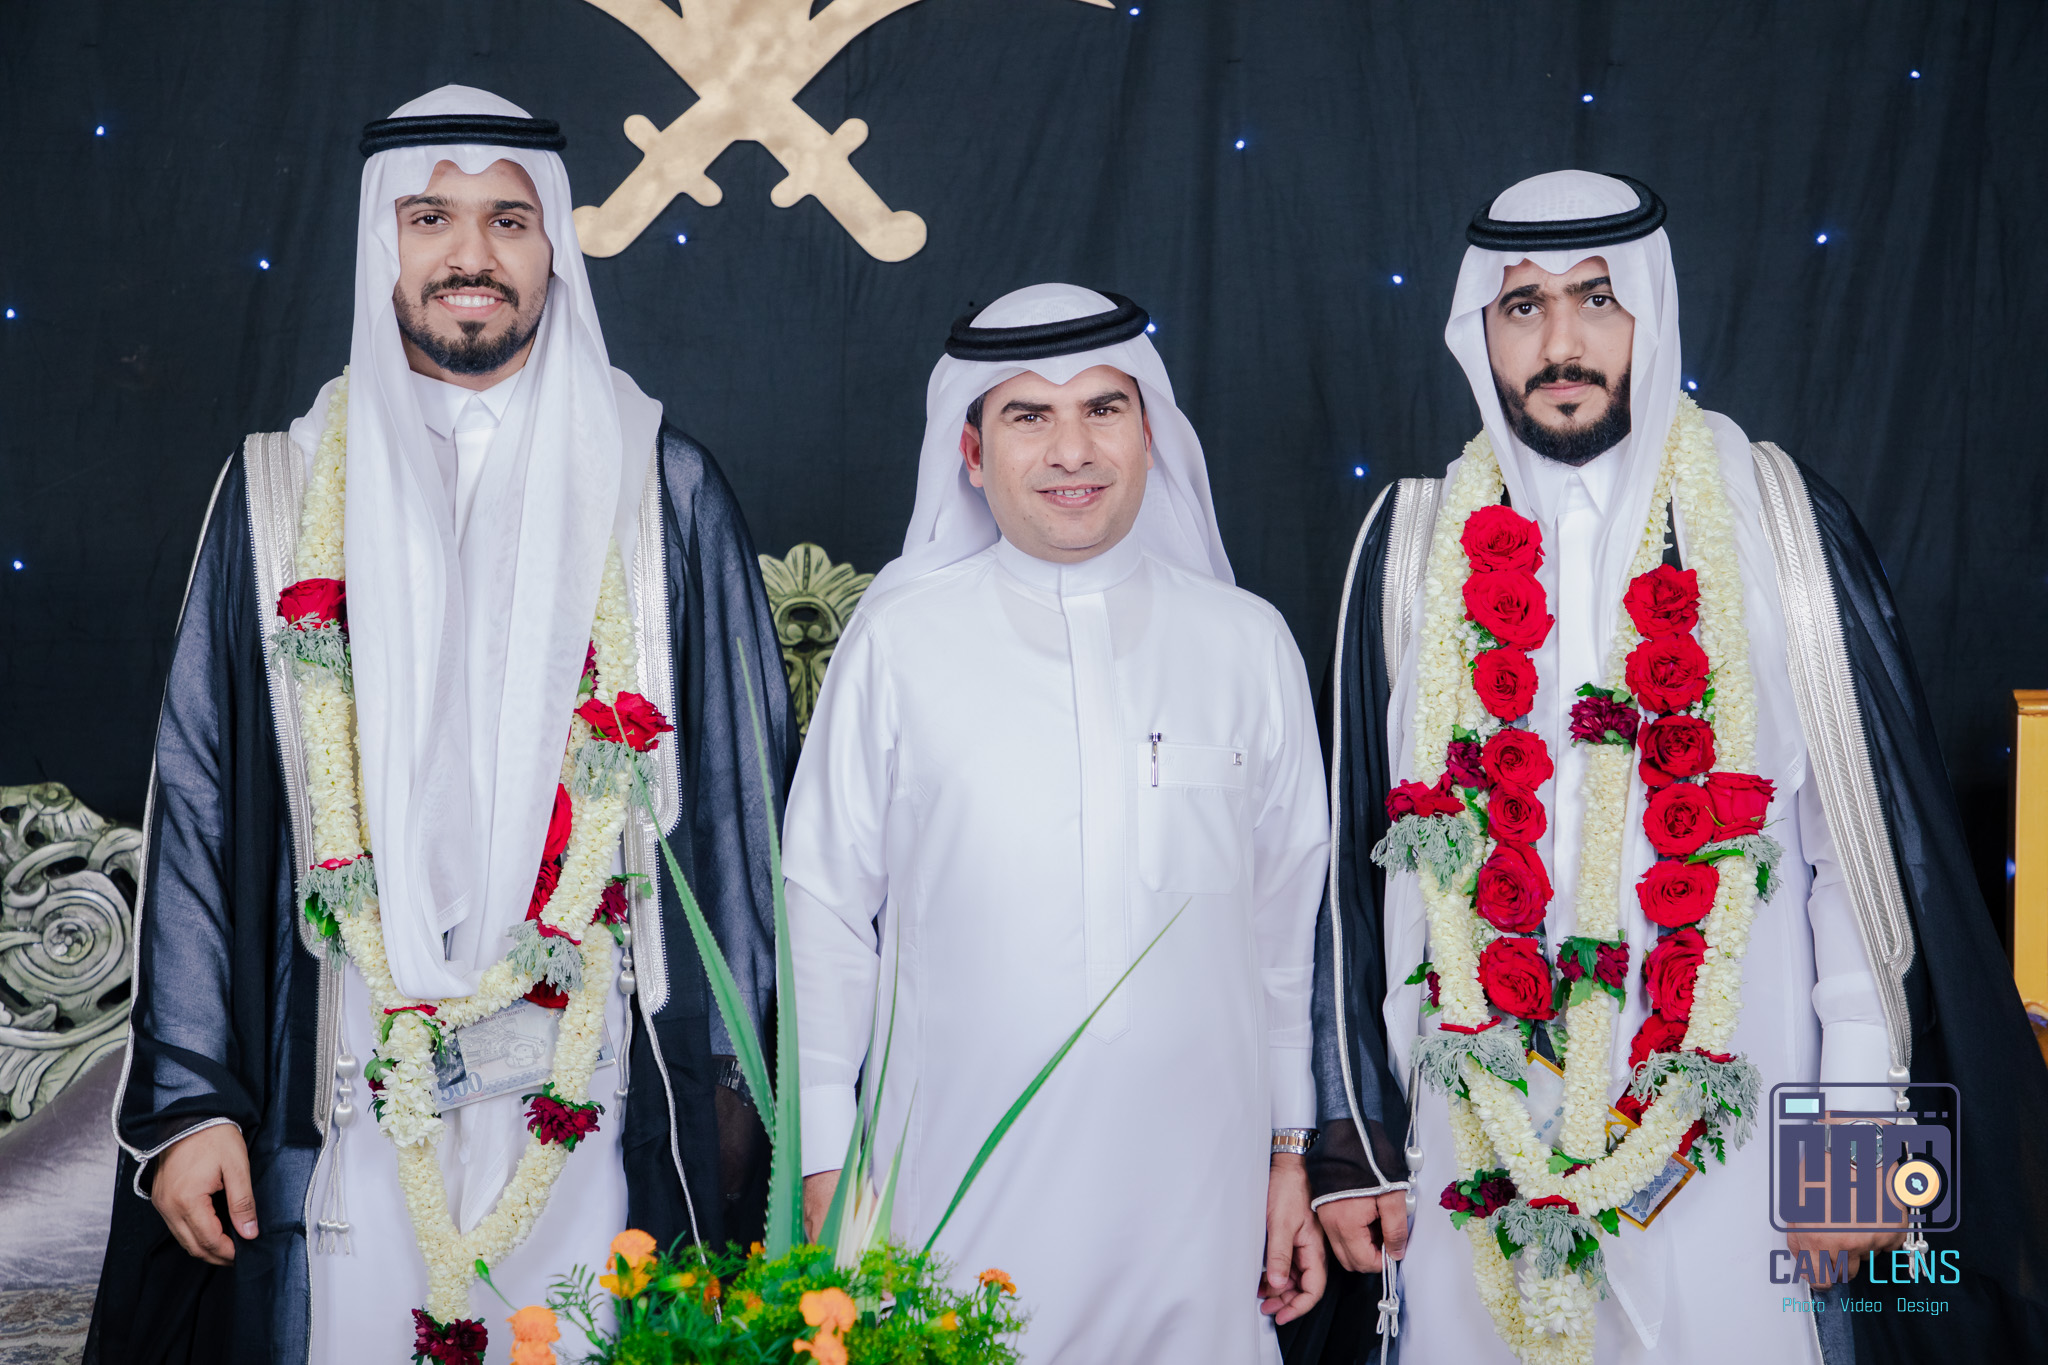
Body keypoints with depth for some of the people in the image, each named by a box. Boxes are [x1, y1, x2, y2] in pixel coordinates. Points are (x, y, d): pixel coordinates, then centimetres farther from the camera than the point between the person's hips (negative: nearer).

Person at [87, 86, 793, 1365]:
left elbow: (743, 790, 4)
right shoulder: (281, 492, 6)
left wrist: (744, 1073, -1)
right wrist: (184, 1094, -1)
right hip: (346, 1092, 1)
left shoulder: (661, 488, 4)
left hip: (595, 1101, 0)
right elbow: (197, 802, 5)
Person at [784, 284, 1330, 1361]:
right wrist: (828, 1168, 0)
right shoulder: (898, 641, -1)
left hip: (1194, 1198, 2)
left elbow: (1289, 916, 10)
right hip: (960, 1191, -1)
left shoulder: (1246, 644, 4)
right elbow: (826, 904, 2)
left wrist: (1291, 1152, 11)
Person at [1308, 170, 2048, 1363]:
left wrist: (1862, 1126, -3)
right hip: (1478, 1146, 1)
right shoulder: (1417, 545, 4)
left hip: (1726, 1138, -1)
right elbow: (1357, 849, 6)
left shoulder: (1781, 524, 0)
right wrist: (1353, 1138, 4)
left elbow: (1874, 831, 0)